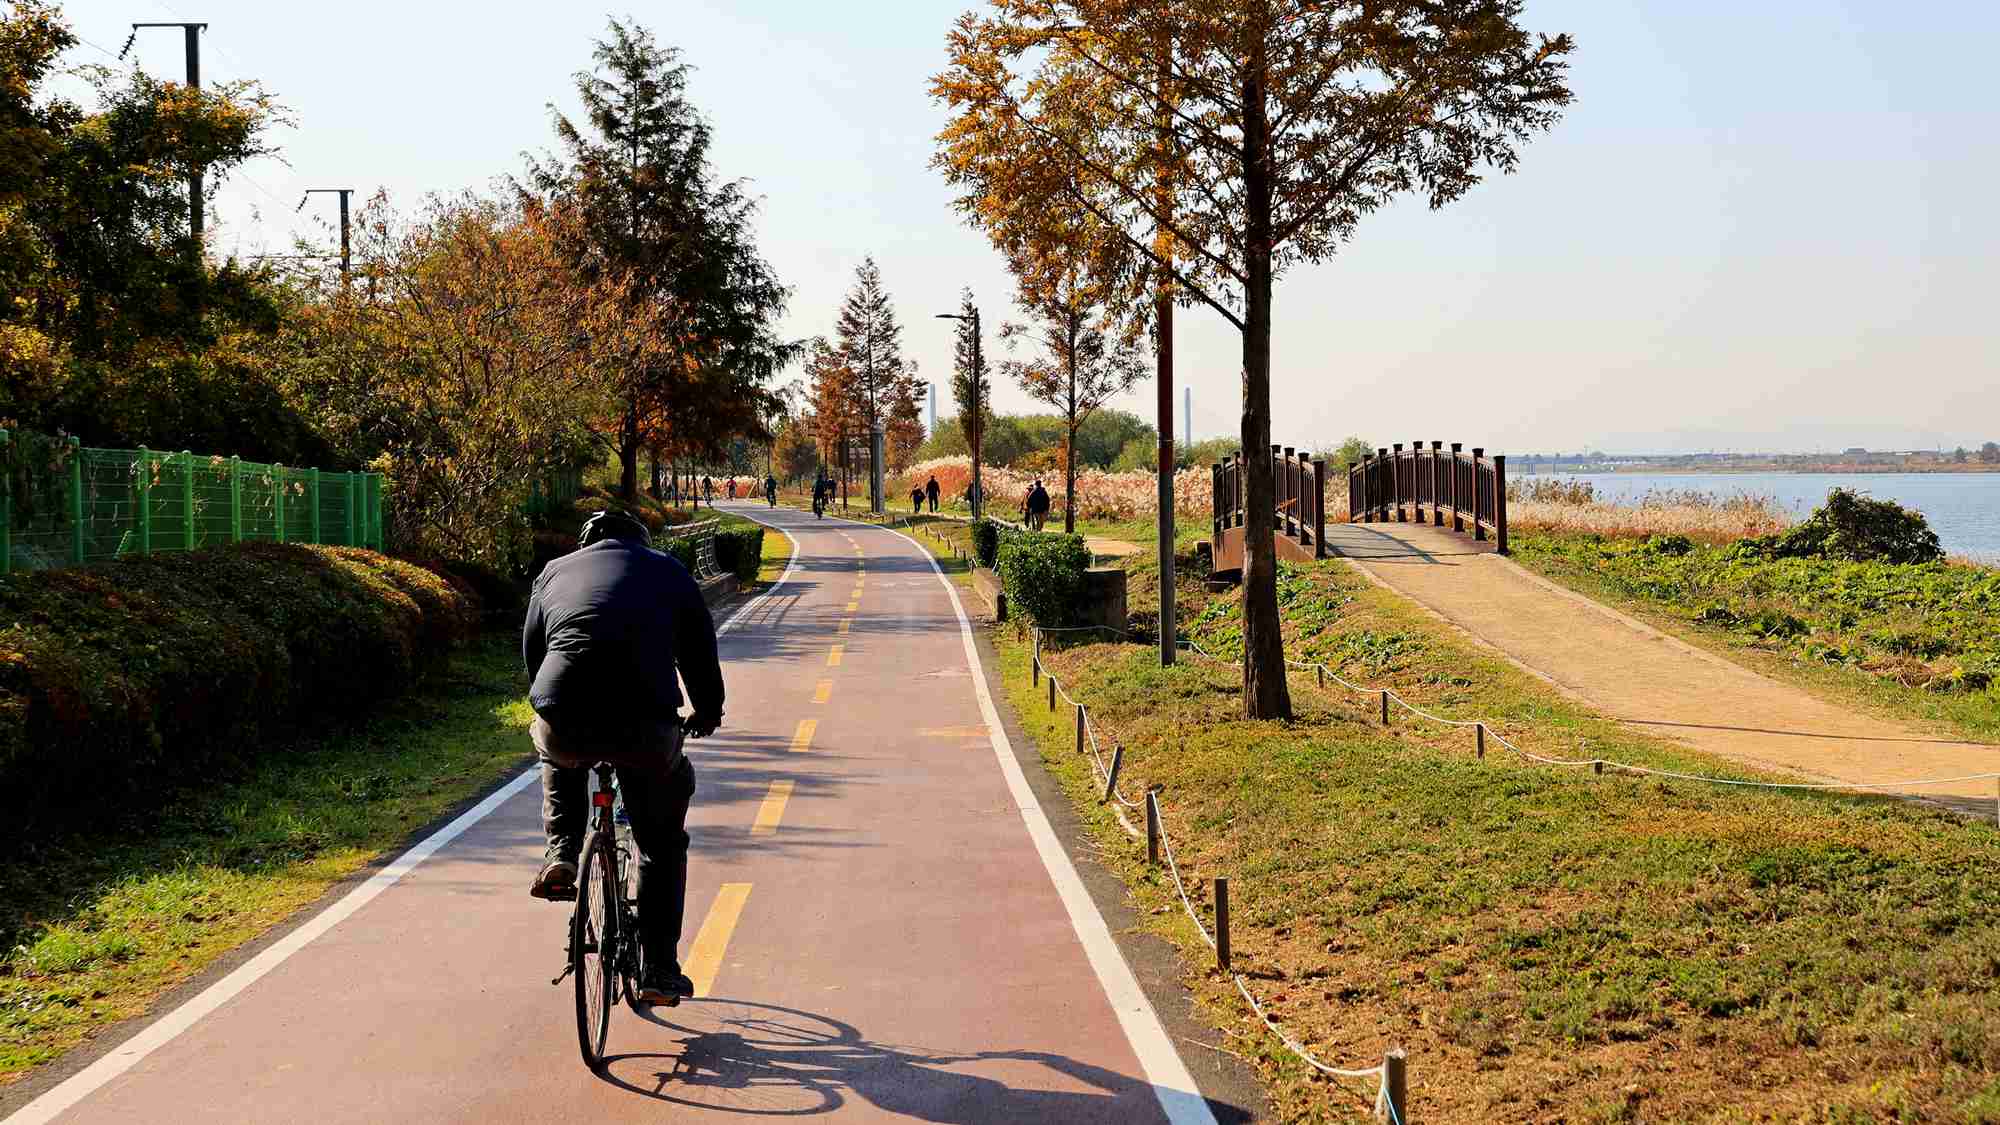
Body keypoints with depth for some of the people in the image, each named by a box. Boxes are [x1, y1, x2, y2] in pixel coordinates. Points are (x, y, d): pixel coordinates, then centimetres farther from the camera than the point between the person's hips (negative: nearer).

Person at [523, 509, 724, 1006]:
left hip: (563, 721, 1)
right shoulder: (666, 569, 23)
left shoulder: (556, 571, 27)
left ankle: (560, 854, 22)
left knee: (559, 754, 40)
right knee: (663, 844, 21)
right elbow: (700, 648, 26)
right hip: (646, 726, -1)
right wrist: (708, 713, 43)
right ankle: (659, 970, 19)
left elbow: (531, 652, 33)